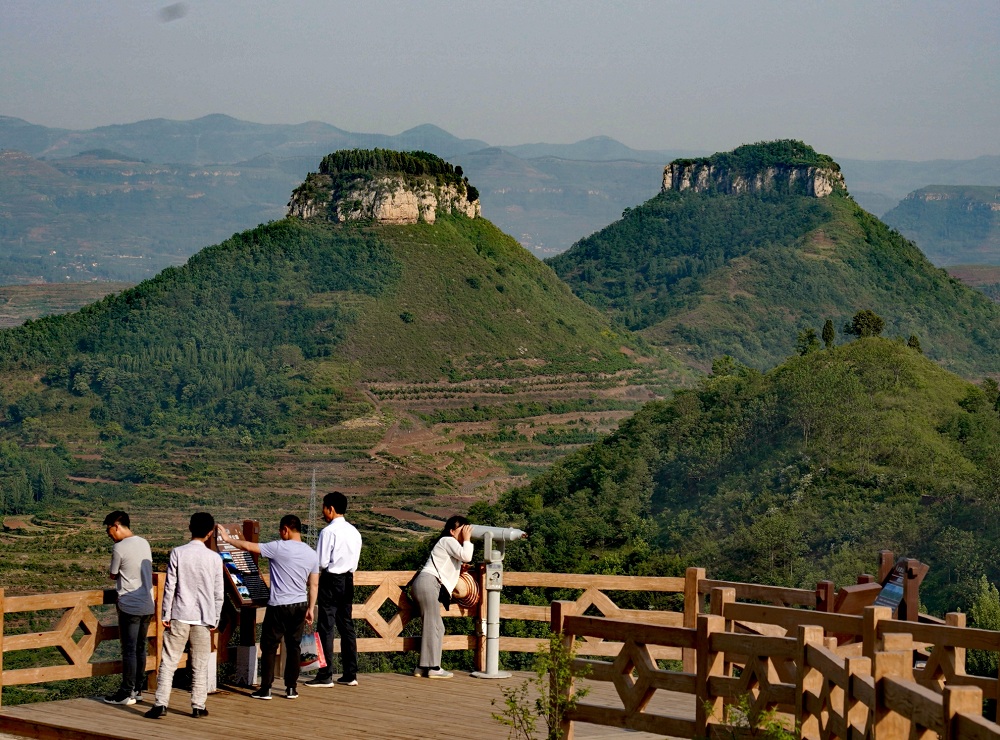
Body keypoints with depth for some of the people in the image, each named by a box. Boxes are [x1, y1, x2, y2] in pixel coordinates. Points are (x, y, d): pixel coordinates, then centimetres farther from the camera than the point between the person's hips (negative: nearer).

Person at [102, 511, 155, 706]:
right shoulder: (144, 544, 9)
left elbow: (112, 575, 0)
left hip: (130, 606, -7)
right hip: (148, 604, 7)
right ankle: (137, 689, 19)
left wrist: (110, 571, 20)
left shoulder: (119, 548, -13)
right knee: (140, 648, 13)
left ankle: (126, 693, -1)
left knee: (129, 650, -3)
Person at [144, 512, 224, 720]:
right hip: (203, 618, 1)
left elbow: (169, 586, -6)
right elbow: (218, 593, 3)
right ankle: (198, 706, 10)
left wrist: (166, 615, 1)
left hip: (179, 616, -1)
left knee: (168, 662, 2)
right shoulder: (214, 558, -1)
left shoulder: (178, 553, -5)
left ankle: (161, 704, -5)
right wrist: (215, 620, 13)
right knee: (200, 665, 9)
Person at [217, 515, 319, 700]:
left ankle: (265, 689, 3)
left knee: (269, 646, 3)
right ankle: (291, 688, 12)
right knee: (293, 646, 11)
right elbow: (314, 584, 9)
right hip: (300, 606, 6)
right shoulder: (311, 553, 6)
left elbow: (249, 547, -11)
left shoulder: (279, 548, -12)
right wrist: (310, 609, 16)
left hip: (279, 606, -5)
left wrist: (228, 539, 2)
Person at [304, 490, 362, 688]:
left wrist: (316, 573, 4)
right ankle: (350, 674, 13)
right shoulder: (354, 532, 9)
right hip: (348, 580, 8)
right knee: (346, 625, 11)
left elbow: (321, 562, -15)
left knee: (325, 627, -3)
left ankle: (325, 675, -4)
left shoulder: (329, 532, -15)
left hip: (331, 581, -8)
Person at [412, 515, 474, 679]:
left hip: (430, 585, 10)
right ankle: (433, 667, -14)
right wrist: (467, 539, -2)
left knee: (436, 627, 9)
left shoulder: (451, 544, 27)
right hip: (428, 582, -10)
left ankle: (423, 667, 8)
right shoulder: (448, 541, -4)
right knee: (433, 625, -12)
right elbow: (466, 556, -15)